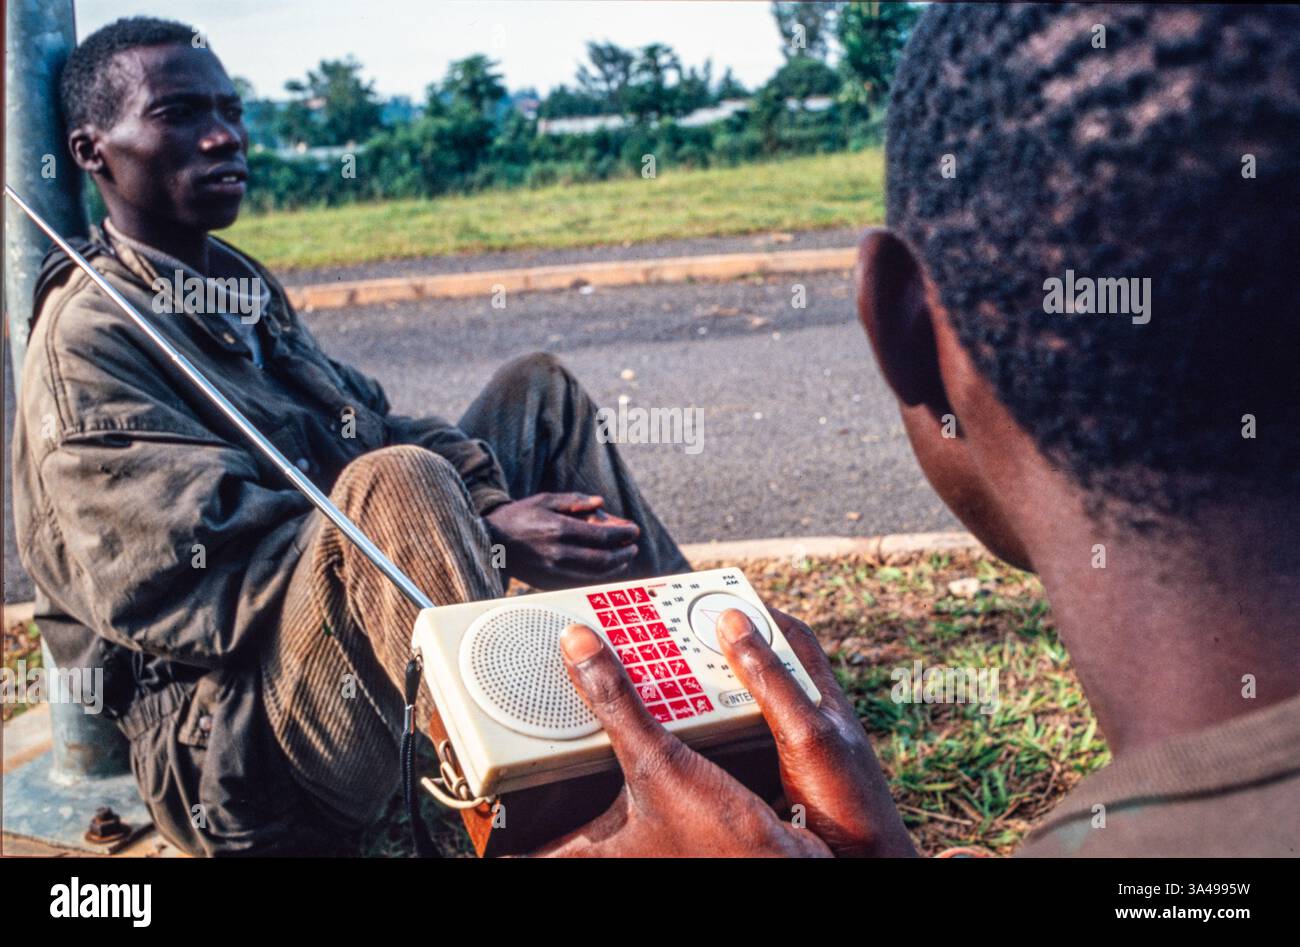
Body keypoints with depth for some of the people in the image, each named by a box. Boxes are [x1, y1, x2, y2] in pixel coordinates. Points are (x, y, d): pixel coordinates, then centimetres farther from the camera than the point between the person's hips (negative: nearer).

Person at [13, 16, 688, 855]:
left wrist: (513, 506, -11)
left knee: (539, 391, 6)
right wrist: (486, 538, -25)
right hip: (236, 752, -9)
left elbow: (368, 429, 10)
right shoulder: (88, 342, -13)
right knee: (400, 483, -36)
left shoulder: (239, 282, 16)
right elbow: (190, 582, -23)